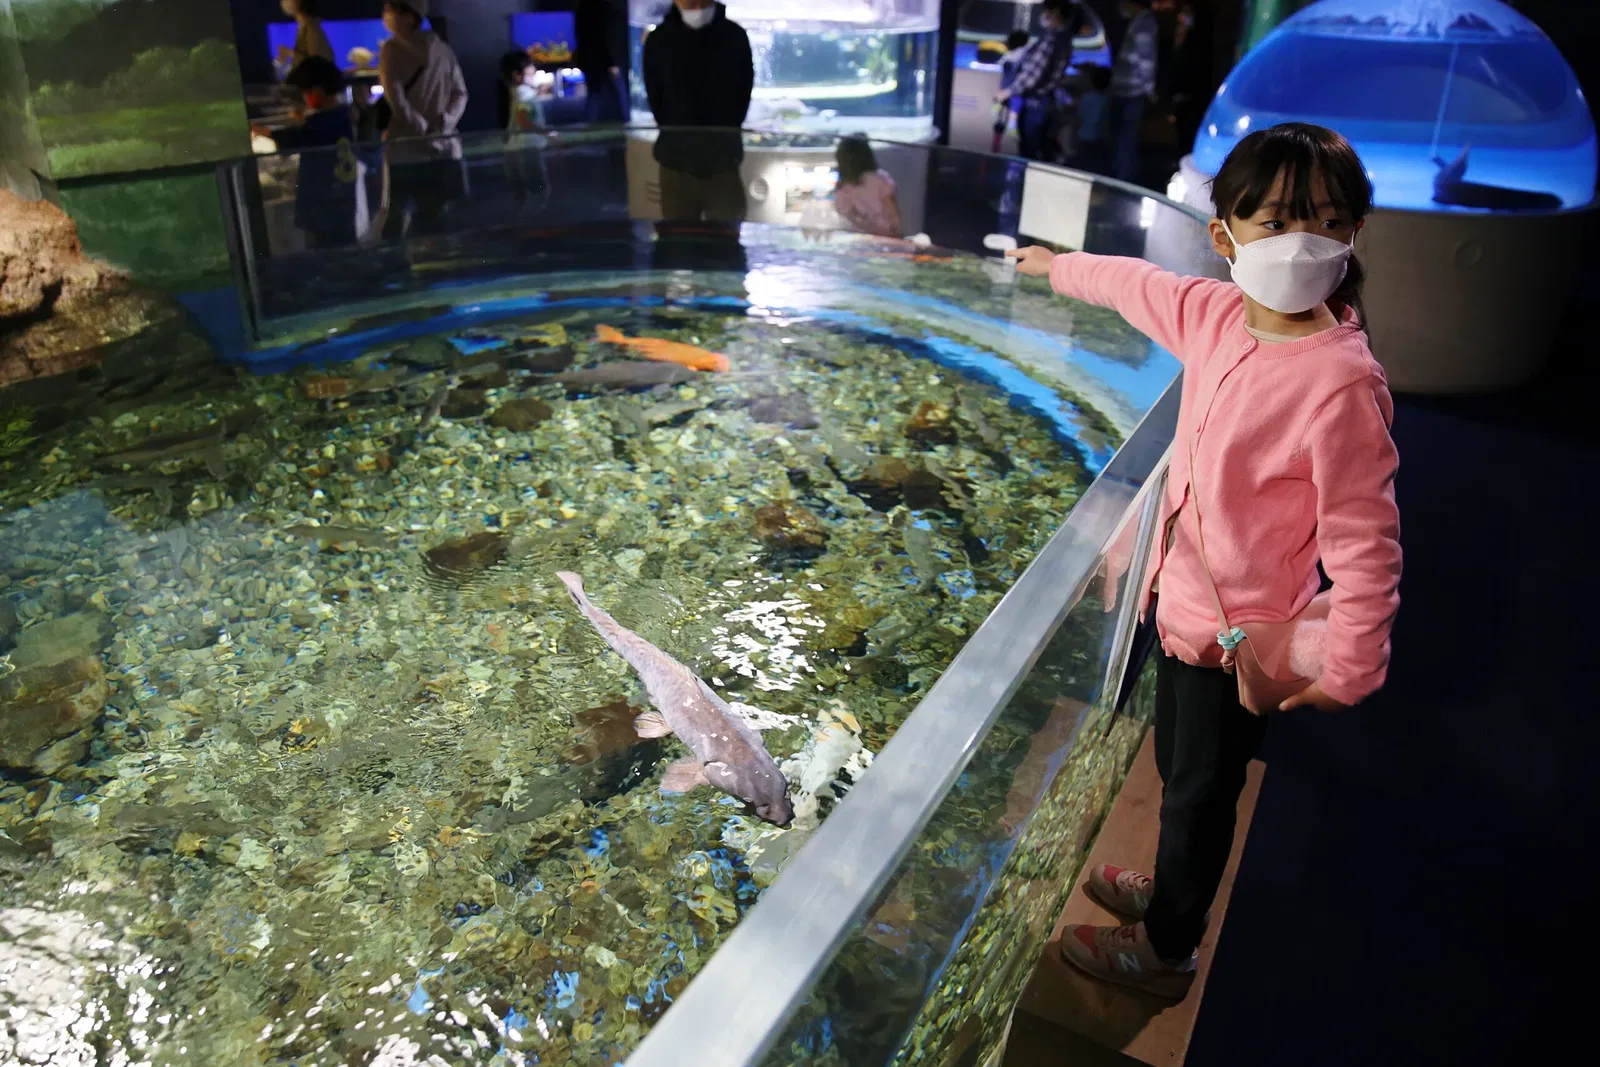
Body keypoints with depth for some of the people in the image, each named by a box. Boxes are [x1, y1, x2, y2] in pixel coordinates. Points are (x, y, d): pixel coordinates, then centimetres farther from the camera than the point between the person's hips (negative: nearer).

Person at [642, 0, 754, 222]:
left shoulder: (734, 36, -2)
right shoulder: (658, 40, -2)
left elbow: (744, 92, 6)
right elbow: (655, 99, 6)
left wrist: (723, 136, 4)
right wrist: (677, 137, 5)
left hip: (723, 159, 0)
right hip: (676, 159, 0)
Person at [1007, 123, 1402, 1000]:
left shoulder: (1342, 383, -27)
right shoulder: (1217, 314, -5)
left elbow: (1365, 541, -23)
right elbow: (1137, 284, 16)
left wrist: (1348, 670, -18)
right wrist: (1059, 266, 33)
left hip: (1242, 633, -7)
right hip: (1184, 598, 7)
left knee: (1201, 793, 14)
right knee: (1177, 769, 27)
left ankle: (1166, 952, 38)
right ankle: (1169, 889, 53)